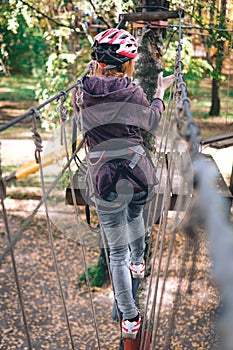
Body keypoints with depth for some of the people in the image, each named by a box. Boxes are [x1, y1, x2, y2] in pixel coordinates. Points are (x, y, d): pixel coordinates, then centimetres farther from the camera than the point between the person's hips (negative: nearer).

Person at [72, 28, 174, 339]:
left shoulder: (81, 93, -1)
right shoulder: (134, 92, -3)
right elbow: (151, 124, 13)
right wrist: (159, 92, 27)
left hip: (105, 180, -1)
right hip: (139, 173, 1)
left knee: (117, 251, 9)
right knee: (135, 214, 36)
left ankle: (129, 319, 18)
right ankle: (138, 263, 57)